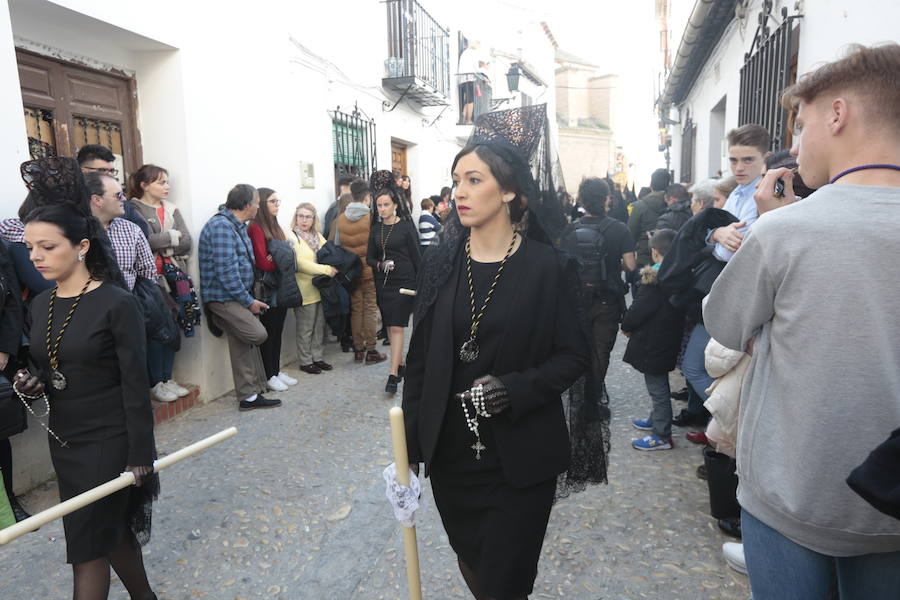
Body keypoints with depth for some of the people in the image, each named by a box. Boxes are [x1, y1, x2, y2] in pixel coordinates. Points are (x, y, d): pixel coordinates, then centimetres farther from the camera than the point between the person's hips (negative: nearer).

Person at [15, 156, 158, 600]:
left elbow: (135, 386, -16)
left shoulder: (117, 304, -17)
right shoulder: (41, 305, 4)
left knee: (87, 548, 3)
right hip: (63, 439, 7)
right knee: (113, 534, 20)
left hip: (107, 442, -6)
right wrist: (35, 386, -8)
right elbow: (51, 373, 15)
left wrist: (140, 457, -15)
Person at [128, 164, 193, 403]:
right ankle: (156, 382, 11)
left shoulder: (171, 209, 13)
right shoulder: (133, 210, -5)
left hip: (173, 276, 6)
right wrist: (173, 236, -5)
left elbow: (187, 243, 3)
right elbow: (145, 240, -18)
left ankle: (167, 377, 20)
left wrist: (161, 246, -9)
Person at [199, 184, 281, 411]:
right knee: (258, 333, -22)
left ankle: (250, 396, 17)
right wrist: (249, 301, -16)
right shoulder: (221, 226, -17)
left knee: (244, 346, 10)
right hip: (223, 297, -10)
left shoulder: (237, 226, 16)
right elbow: (226, 271, -22)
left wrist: (249, 298, 12)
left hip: (237, 297, 10)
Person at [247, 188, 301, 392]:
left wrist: (279, 260, -9)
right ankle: (269, 376, 10)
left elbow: (286, 255, 11)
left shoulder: (275, 226, 15)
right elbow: (262, 262, -19)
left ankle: (277, 371, 24)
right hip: (268, 288, -8)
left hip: (282, 288, 8)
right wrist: (281, 263, -5)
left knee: (278, 330, 14)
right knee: (268, 331, 0)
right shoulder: (256, 228, -12)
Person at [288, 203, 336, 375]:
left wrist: (333, 267, -9)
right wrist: (327, 270, -18)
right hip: (305, 291, -7)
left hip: (321, 289, 7)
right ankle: (305, 361, 14)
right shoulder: (292, 237, -8)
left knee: (319, 326, 14)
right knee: (305, 328, 3)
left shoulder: (317, 236, 14)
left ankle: (317, 357, 26)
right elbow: (301, 263, -17)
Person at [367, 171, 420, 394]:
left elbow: (416, 256, -4)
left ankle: (393, 374, -8)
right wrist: (381, 264, -10)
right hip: (383, 283, 5)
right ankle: (401, 364, 26)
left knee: (397, 327, -9)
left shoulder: (406, 226, -5)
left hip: (404, 281, -5)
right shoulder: (376, 229, 9)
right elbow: (369, 258, 12)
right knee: (389, 326, 11)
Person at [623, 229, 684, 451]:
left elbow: (639, 308, -21)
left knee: (657, 387, 2)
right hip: (670, 339, 9)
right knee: (659, 385, 23)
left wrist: (626, 326, -1)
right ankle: (658, 419, 39)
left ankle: (662, 435, 12)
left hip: (653, 343, -9)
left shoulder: (654, 278, -24)